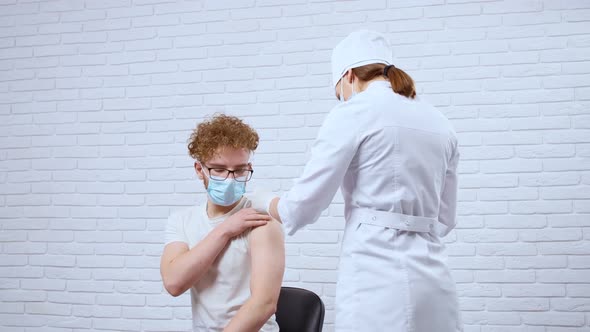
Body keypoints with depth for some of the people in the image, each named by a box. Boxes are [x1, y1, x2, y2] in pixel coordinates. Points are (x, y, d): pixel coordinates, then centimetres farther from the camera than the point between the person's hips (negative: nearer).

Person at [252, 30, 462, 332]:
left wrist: (264, 203, 16)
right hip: (433, 281, 6)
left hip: (378, 279, -6)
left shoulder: (353, 112, -4)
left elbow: (304, 205, -3)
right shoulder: (440, 124, 15)